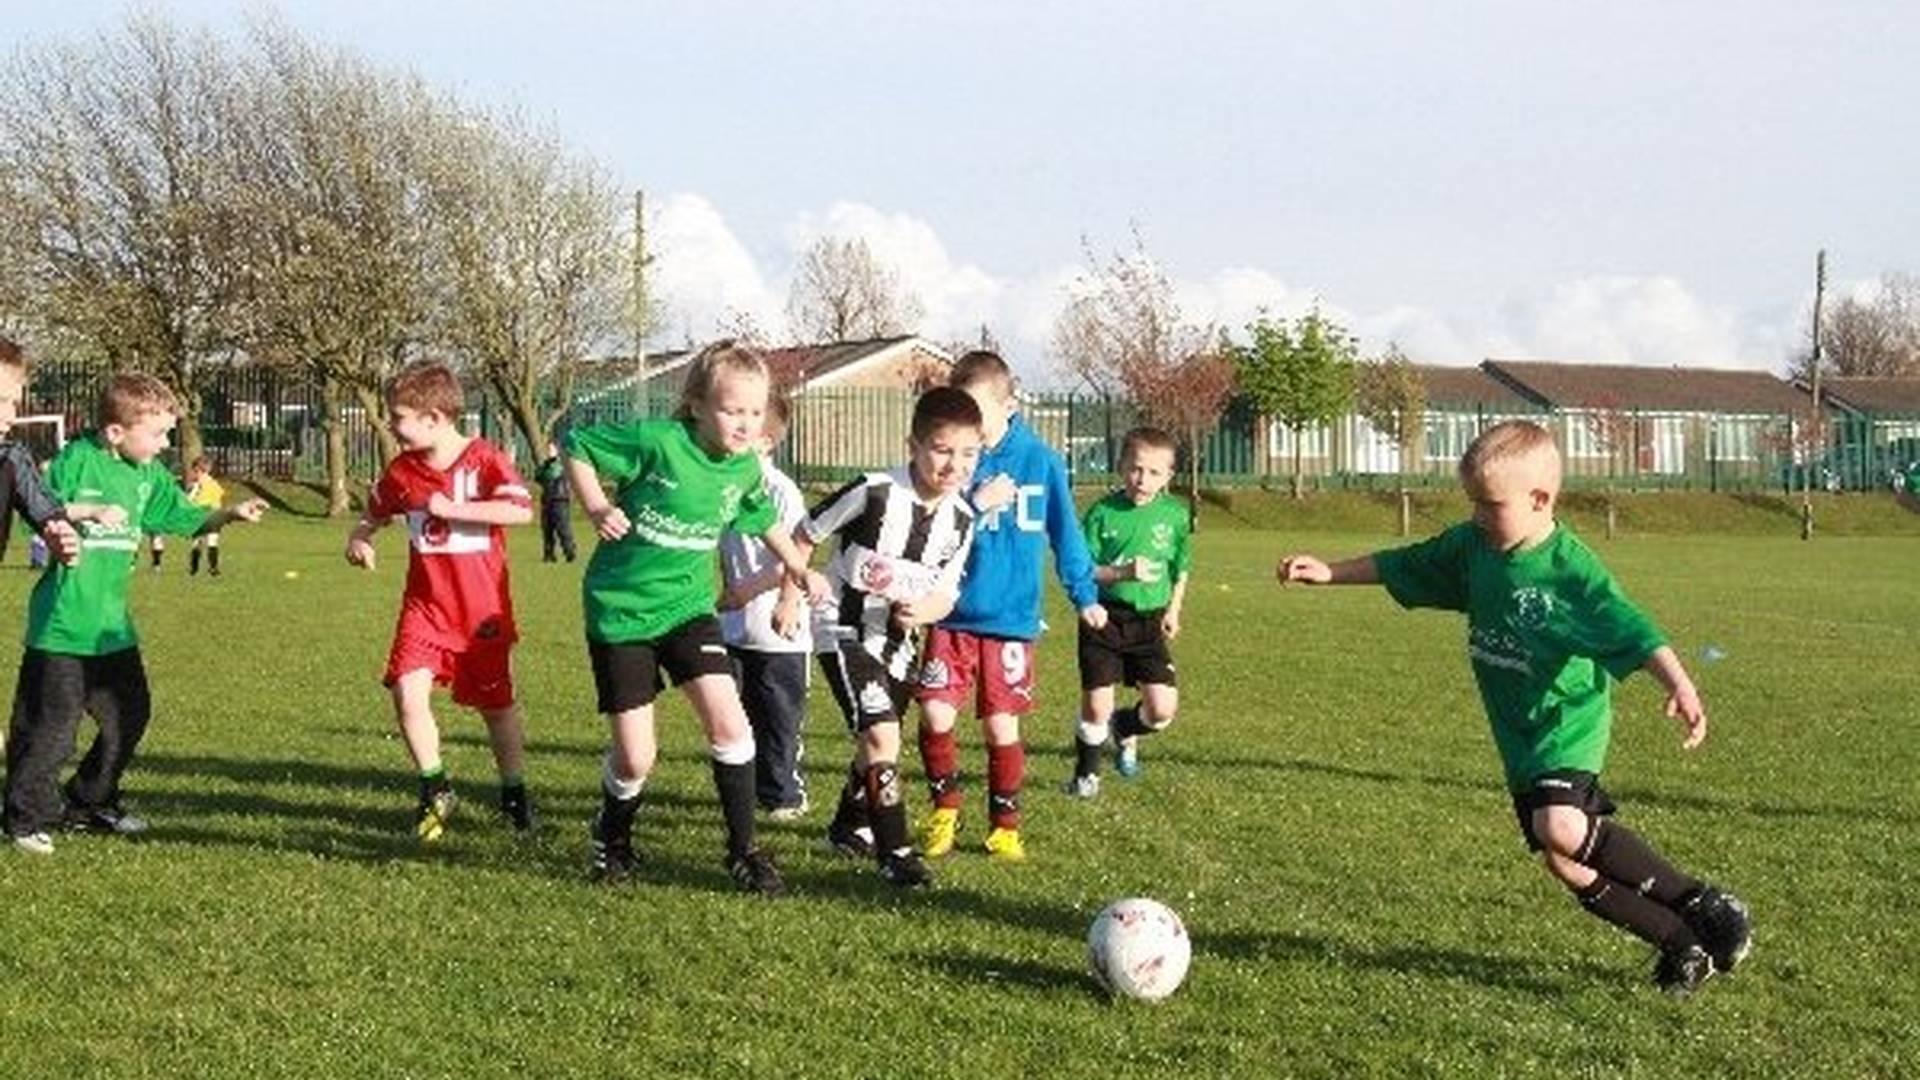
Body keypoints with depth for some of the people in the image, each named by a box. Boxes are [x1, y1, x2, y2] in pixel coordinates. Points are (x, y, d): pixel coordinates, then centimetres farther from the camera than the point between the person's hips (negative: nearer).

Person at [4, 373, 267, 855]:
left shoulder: (150, 474, 8)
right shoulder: (77, 459, -12)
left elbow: (184, 517, 11)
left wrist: (231, 514, -3)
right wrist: (87, 511, -25)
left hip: (112, 624, 7)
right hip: (62, 622, -7)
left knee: (129, 714, 14)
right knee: (51, 724, -2)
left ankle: (89, 803, 30)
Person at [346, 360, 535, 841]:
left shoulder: (484, 459, -12)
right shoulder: (402, 470, 2)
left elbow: (521, 511, -26)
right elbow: (376, 513, 21)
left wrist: (452, 509, -25)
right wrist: (359, 537, 0)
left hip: (482, 607, -3)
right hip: (425, 605, 3)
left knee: (496, 702, 10)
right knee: (408, 691, -15)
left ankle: (514, 793, 31)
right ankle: (435, 790, 4)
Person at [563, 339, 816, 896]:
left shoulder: (746, 468, -1)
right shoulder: (656, 440, -19)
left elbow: (763, 519, 21)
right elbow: (576, 446, -9)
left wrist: (799, 568, 19)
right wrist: (596, 507, -21)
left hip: (687, 605, 4)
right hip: (620, 609, -4)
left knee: (729, 725, -12)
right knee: (635, 758, -2)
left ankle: (743, 849, 4)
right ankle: (612, 837, 30)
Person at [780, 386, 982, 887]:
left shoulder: (961, 520, -7)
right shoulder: (873, 493, -23)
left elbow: (946, 595, 1)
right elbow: (805, 535, -9)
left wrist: (922, 611, -21)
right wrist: (791, 596, -9)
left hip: (899, 639, 6)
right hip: (848, 632, -6)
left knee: (877, 740, 20)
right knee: (881, 734, -19)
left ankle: (849, 827, 43)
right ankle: (894, 850, -10)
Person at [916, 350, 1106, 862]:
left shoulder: (1041, 460, -2)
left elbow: (1065, 532, 8)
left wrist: (1085, 594, 11)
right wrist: (975, 505, -20)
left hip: (1010, 618, 0)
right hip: (952, 614, 0)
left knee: (1002, 725, 4)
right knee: (935, 715, -9)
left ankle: (1005, 825, 21)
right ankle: (945, 806, 16)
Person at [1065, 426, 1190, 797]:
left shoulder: (1175, 514, 2)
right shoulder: (1102, 512, -7)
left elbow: (1181, 568, 16)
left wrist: (1173, 610, 6)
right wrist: (1122, 573, -23)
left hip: (1150, 622, 2)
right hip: (1105, 618, -2)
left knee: (1162, 709, -6)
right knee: (1096, 706, -1)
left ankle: (1125, 729, 29)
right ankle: (1085, 774, 24)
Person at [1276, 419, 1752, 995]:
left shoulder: (1572, 569, -20)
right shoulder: (1470, 546, 1)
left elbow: (1635, 632, -26)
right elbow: (1400, 565, 14)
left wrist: (1681, 687, -40)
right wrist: (1329, 572, 12)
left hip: (1569, 722, -7)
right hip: (1517, 736, 7)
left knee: (1560, 827, -32)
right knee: (1566, 867, 5)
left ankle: (1700, 905, -14)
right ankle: (1682, 945, 20)